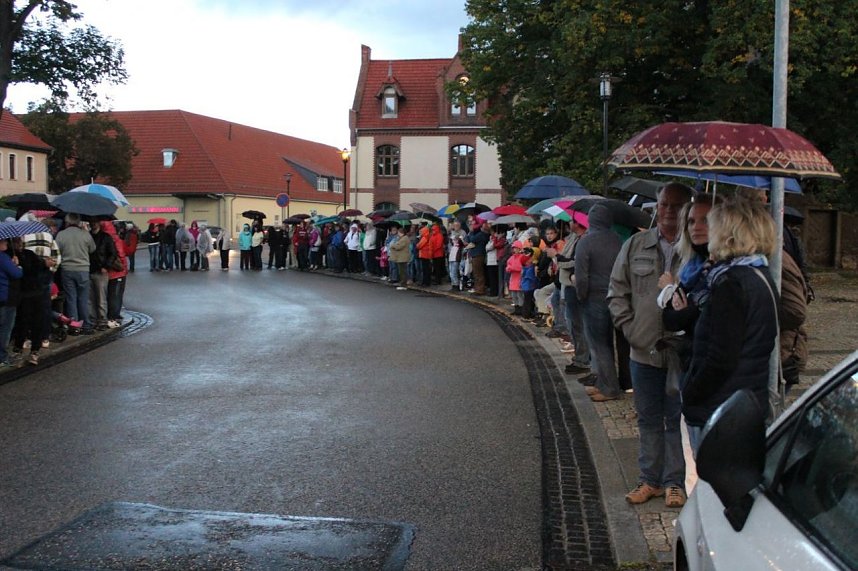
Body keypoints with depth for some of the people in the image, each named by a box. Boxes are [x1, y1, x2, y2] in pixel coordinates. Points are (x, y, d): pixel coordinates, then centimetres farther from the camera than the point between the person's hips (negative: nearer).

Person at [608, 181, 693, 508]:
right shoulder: (636, 246, 6)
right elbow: (617, 292, 11)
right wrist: (630, 328, 1)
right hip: (644, 351, 4)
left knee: (677, 420, 7)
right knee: (648, 419, 14)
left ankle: (674, 482, 20)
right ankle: (649, 480, 26)